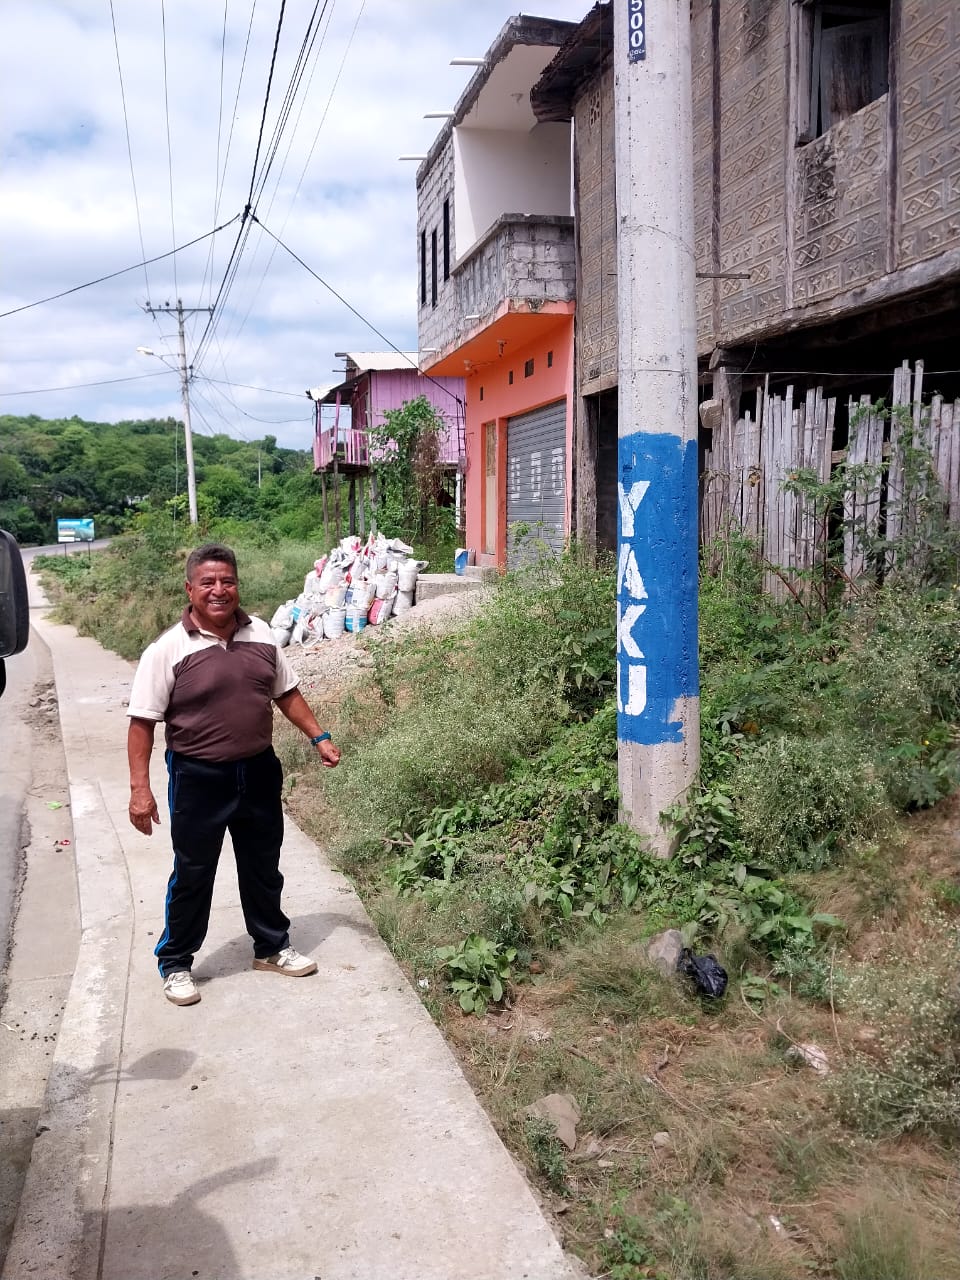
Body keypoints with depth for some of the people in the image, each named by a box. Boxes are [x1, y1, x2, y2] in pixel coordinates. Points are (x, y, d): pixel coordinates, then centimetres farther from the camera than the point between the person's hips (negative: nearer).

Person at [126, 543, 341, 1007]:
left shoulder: (261, 636, 0)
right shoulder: (168, 650, -14)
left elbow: (286, 693, 12)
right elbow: (142, 722, -13)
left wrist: (319, 737, 7)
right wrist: (140, 789, -18)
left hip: (259, 772, 5)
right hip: (198, 778, -4)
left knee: (263, 867, 18)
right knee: (192, 874, 9)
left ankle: (271, 947, 37)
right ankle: (175, 963, 27)